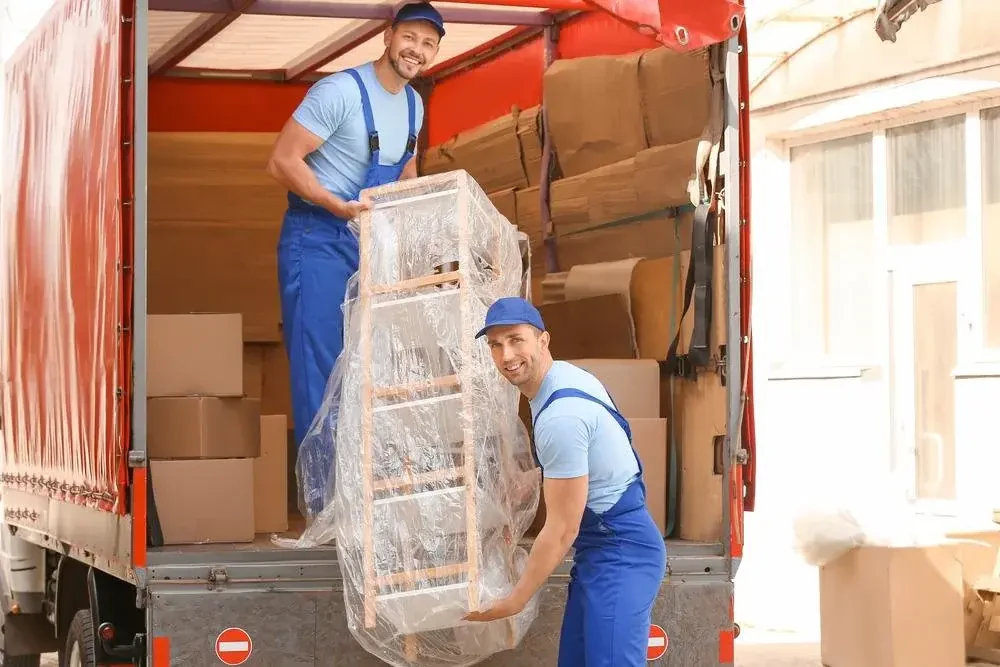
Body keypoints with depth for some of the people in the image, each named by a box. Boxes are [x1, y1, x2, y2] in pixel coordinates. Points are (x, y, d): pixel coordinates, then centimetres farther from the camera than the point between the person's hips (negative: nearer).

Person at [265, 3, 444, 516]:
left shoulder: (413, 104, 8)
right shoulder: (341, 91, -16)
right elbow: (282, 161, -19)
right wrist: (339, 206, -26)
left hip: (372, 243, 8)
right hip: (317, 239, -8)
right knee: (319, 363, -8)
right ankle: (322, 489, -5)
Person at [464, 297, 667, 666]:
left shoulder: (560, 416, -23)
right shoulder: (564, 374, 7)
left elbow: (562, 529, -20)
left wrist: (515, 601, -12)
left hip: (618, 552, -11)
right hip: (609, 544, 11)